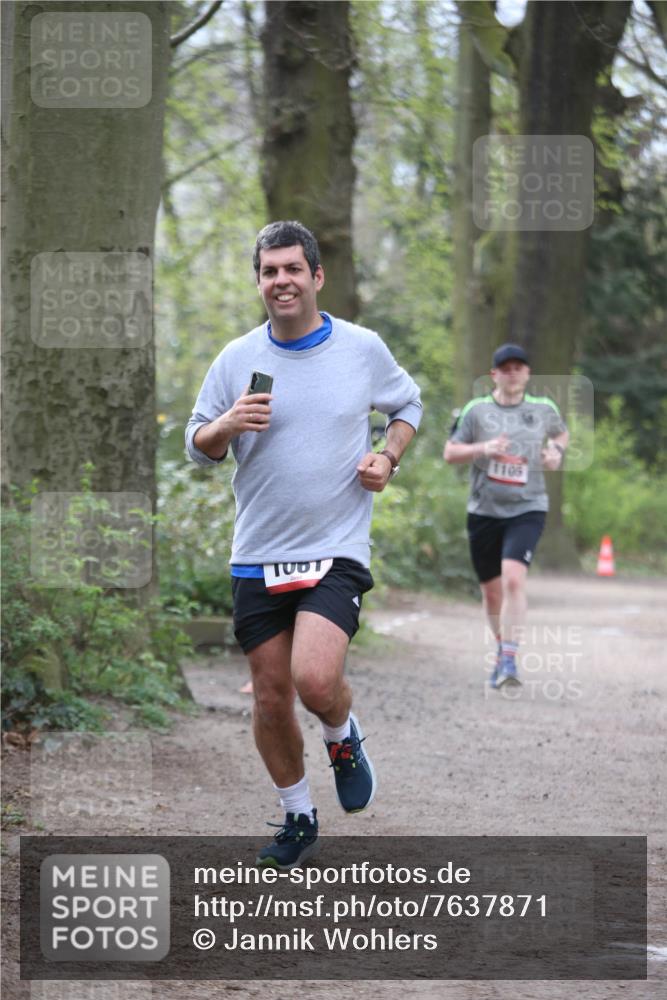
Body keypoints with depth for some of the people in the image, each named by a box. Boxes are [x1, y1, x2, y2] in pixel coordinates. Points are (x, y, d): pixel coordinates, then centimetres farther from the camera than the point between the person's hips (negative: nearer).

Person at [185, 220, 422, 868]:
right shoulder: (236, 359, 2)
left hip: (337, 552, -2)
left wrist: (387, 458, -1)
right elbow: (197, 446, 8)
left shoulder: (363, 348, 0)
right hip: (258, 557, 3)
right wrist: (228, 424, -14)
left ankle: (344, 738, 13)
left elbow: (408, 404, 18)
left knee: (315, 679, -22)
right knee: (271, 695, 6)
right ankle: (298, 820, 26)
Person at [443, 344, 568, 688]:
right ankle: (502, 648, 35)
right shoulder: (476, 410, 1)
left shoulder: (544, 409, 5)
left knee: (514, 579, -22)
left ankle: (509, 660, -23)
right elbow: (450, 452, 2)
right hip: (484, 511, 2)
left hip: (527, 509, -1)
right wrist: (482, 448, -15)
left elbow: (561, 434, 26)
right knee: (491, 591, 10)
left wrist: (557, 451, 3)